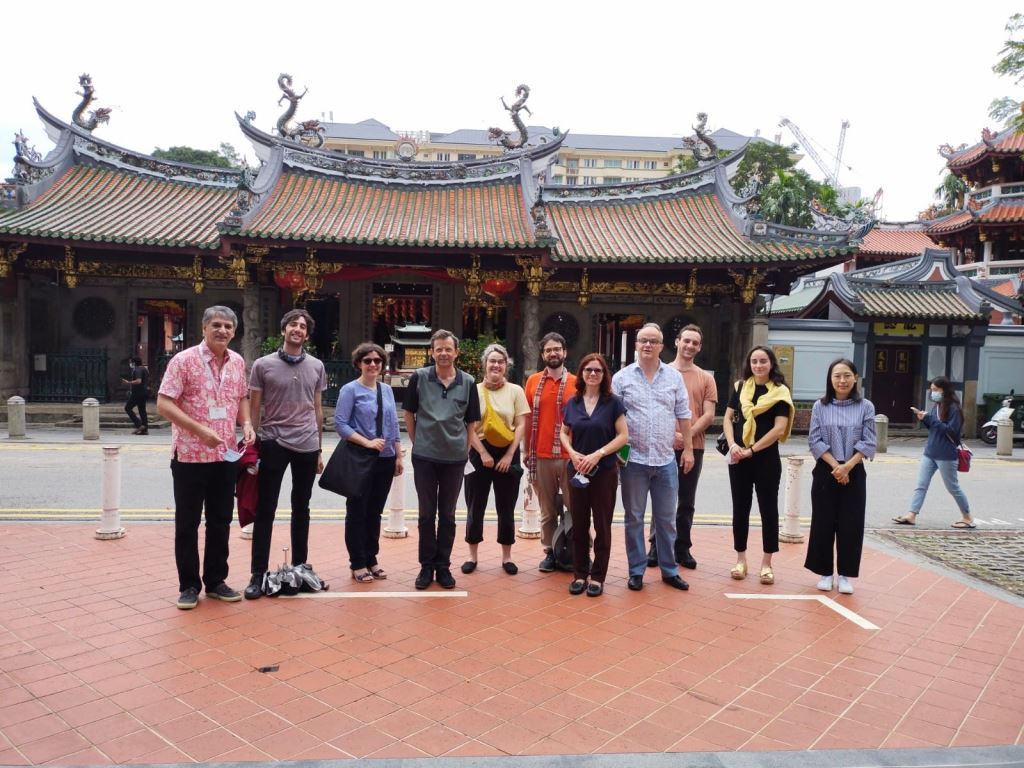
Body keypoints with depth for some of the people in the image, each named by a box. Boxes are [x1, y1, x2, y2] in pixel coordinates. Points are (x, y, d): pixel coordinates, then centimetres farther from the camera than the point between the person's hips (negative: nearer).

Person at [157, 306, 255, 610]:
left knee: (221, 522, 13)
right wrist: (200, 430, -22)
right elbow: (163, 404, -14)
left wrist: (246, 423, -2)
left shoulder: (237, 362, 6)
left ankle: (216, 581, 26)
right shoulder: (184, 360, -10)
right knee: (187, 523, 6)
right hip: (190, 455, -5)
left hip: (226, 455, 5)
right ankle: (189, 585, 20)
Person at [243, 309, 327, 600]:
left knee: (301, 508, 12)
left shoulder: (316, 366, 7)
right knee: (265, 510, 0)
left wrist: (319, 448, 11)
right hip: (274, 443, -3)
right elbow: (254, 409, 1)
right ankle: (258, 574, 6)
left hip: (307, 446, 3)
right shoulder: (263, 365, -1)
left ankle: (299, 567, 23)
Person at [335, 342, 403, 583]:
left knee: (375, 511, 12)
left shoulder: (387, 390, 10)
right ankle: (357, 563, 14)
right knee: (357, 511, 4)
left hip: (385, 460, 5)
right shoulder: (350, 390, -6)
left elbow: (394, 425, 13)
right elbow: (340, 423, -12)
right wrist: (367, 442, -19)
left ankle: (371, 559, 23)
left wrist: (399, 456, 9)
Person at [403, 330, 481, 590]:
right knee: (426, 514, 9)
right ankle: (427, 565, 20)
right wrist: (418, 442, 3)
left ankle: (443, 566, 21)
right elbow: (408, 414, 6)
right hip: (424, 457, -1)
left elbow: (472, 422, 7)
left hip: (455, 458, 1)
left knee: (447, 515, 10)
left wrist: (465, 449, 2)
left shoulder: (468, 382, 0)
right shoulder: (419, 377, -3)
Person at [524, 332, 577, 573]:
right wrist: (526, 450, 8)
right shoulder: (533, 381, 5)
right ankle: (550, 552, 20)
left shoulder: (576, 383, 1)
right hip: (541, 457, 1)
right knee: (547, 511, 10)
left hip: (570, 457, -1)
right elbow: (528, 419, 9)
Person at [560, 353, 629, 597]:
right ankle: (579, 574, 19)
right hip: (577, 472, 3)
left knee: (602, 525, 4)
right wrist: (573, 453, -8)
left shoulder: (613, 402, -4)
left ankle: (597, 576, 14)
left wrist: (598, 454, -16)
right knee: (579, 525, 8)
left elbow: (623, 436, -7)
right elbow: (564, 433, 12)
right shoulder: (573, 403, 6)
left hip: (605, 472, -3)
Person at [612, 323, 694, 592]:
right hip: (634, 460, -2)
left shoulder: (674, 377, 5)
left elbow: (683, 415, 9)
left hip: (666, 460, 2)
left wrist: (688, 449, 7)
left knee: (666, 519, 11)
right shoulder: (622, 378, -1)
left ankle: (669, 570, 24)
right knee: (634, 518, 8)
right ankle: (636, 571, 20)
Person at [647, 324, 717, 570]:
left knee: (686, 502, 9)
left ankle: (682, 548, 17)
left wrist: (688, 436, -12)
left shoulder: (706, 378, 8)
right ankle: (656, 547, 13)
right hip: (664, 446, -1)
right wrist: (671, 434, -13)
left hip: (694, 447, 2)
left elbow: (709, 415, 1)